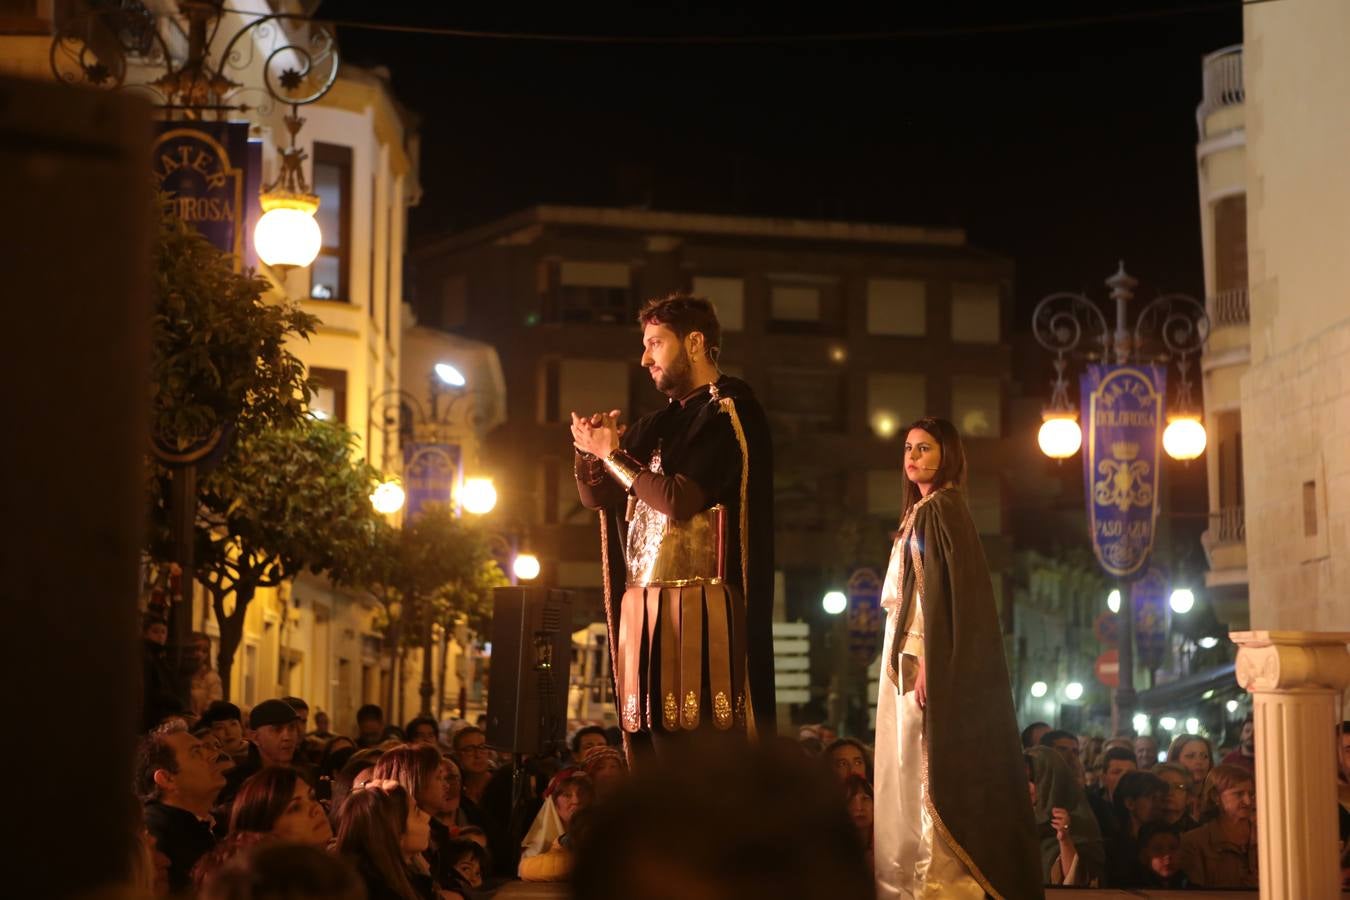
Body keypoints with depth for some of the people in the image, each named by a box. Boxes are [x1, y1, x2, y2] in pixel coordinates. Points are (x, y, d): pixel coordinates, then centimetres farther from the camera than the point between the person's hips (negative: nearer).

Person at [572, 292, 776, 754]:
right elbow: (594, 495, 20)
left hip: (694, 610, -8)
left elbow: (680, 499, -16)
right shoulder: (661, 424, 19)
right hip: (642, 609, 8)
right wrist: (590, 450, 0)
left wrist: (611, 453, -5)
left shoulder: (728, 413, -4)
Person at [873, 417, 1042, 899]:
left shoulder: (941, 508, -9)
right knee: (909, 773, 8)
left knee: (932, 769, -10)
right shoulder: (920, 513, 19)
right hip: (908, 654, 10)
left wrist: (927, 663, -24)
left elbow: (947, 591, -18)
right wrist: (910, 660, 16)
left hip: (928, 654, -10)